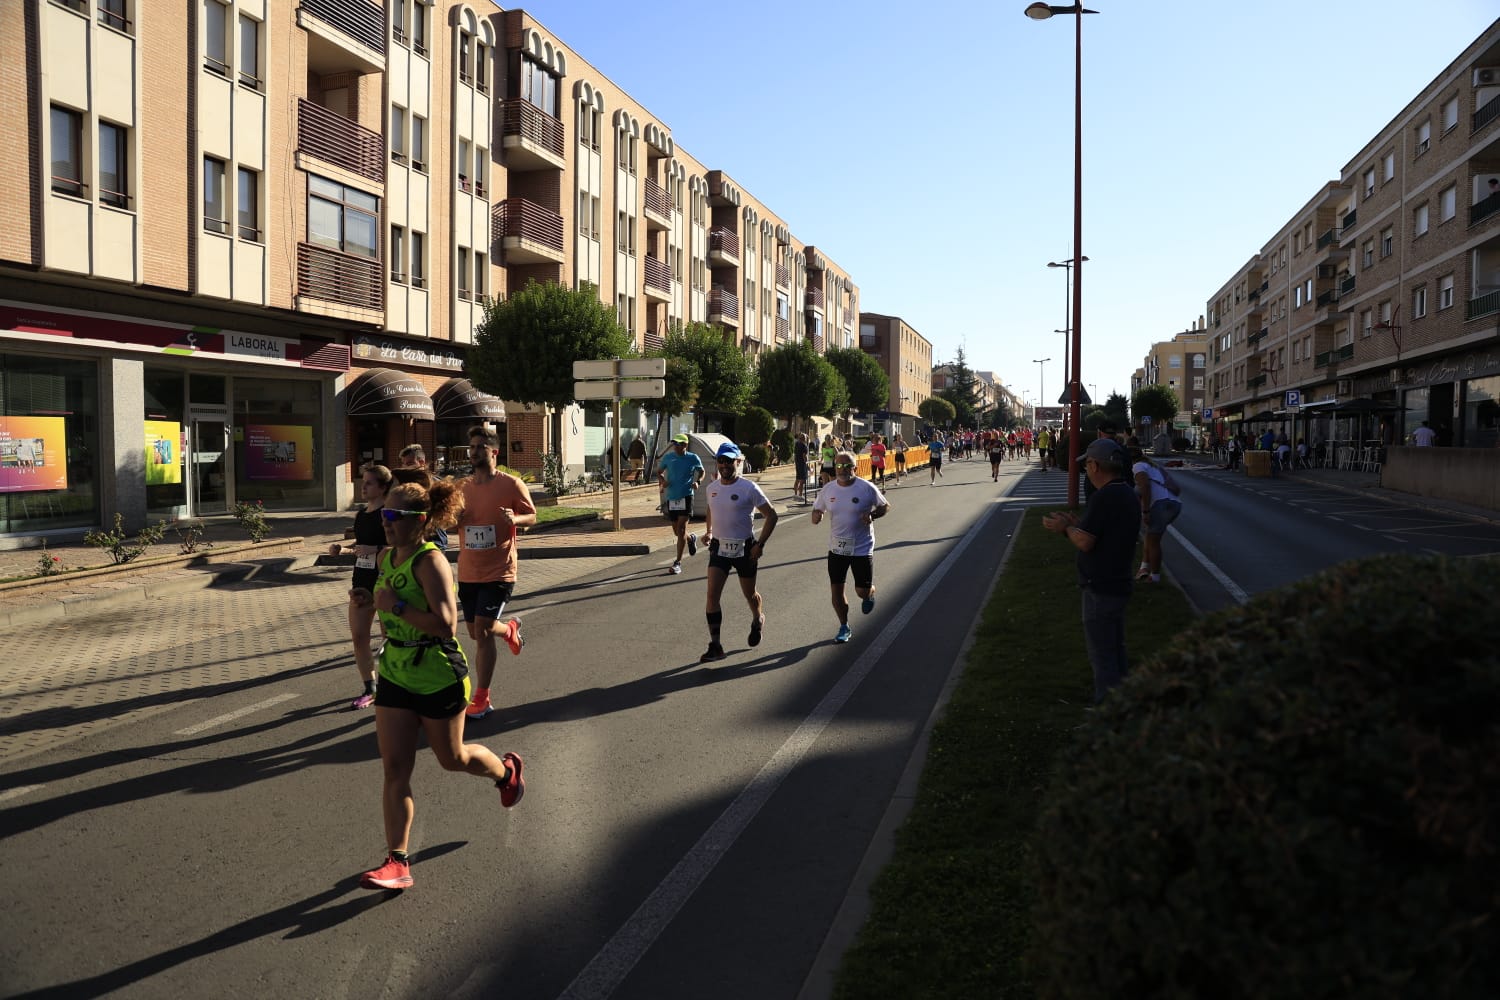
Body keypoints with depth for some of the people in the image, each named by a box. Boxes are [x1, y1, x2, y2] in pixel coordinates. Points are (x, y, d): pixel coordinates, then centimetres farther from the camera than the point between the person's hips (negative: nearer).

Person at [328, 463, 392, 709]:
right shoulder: (362, 513, 9)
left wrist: (376, 549, -26)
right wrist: (342, 548, 5)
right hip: (362, 580, 8)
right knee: (358, 636, 7)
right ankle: (369, 689, 19)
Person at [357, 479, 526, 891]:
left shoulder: (431, 562, -21)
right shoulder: (387, 557, 4)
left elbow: (446, 625, -30)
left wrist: (397, 607, -28)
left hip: (439, 679, -7)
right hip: (395, 675, 7)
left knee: (452, 758, 13)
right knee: (394, 768, 0)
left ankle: (507, 770, 45)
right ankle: (398, 862, 5)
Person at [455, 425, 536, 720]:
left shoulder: (511, 484, -8)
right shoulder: (462, 487, 6)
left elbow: (532, 517, -2)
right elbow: (453, 521, 18)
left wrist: (514, 518, -24)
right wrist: (452, 517, -7)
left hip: (498, 573, -6)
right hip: (468, 572, 6)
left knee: (482, 631, -11)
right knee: (477, 632, 15)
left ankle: (481, 699, 1)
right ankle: (510, 629, 50)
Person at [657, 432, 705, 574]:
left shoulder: (693, 459, -3)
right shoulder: (668, 457, 3)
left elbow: (701, 471, 14)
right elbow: (659, 472, 15)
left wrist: (697, 481, -6)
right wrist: (662, 480, -7)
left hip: (686, 497, -4)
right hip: (671, 497, 4)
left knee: (681, 530, -11)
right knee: (677, 531, 12)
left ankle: (678, 562, -6)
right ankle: (691, 539, 47)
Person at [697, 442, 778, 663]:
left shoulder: (749, 488, -13)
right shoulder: (712, 488, 2)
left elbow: (771, 515, -9)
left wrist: (760, 545, -14)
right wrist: (708, 530, 11)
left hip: (745, 549, -3)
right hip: (719, 548, 3)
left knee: (749, 594, 14)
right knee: (712, 594, -10)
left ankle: (758, 620, 48)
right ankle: (715, 646, -7)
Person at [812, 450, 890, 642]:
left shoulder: (867, 488, -10)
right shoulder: (828, 489, -1)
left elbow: (885, 506, 1)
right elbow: (817, 510, 10)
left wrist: (872, 515, -19)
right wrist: (816, 516, -15)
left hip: (862, 548, -3)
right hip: (836, 548, 3)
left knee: (862, 591, 2)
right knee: (836, 589, 4)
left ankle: (870, 594, 41)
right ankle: (844, 627, 22)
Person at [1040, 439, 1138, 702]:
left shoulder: (1104, 498, -23)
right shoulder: (1127, 493, 9)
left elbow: (1084, 542, -23)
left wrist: (1064, 528, -6)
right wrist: (1076, 523, 15)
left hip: (1100, 588, -10)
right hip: (1118, 584, 10)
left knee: (1102, 655, -2)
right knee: (1115, 650, 21)